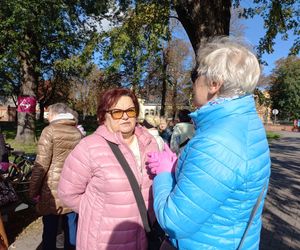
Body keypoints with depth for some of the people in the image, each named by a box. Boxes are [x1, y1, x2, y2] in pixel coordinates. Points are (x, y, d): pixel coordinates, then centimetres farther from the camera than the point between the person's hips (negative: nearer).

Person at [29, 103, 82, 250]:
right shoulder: (77, 132, 4)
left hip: (52, 189, -4)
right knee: (70, 226, 16)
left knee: (50, 228, 10)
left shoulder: (50, 130, -9)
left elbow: (41, 164, -12)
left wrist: (33, 190, -4)